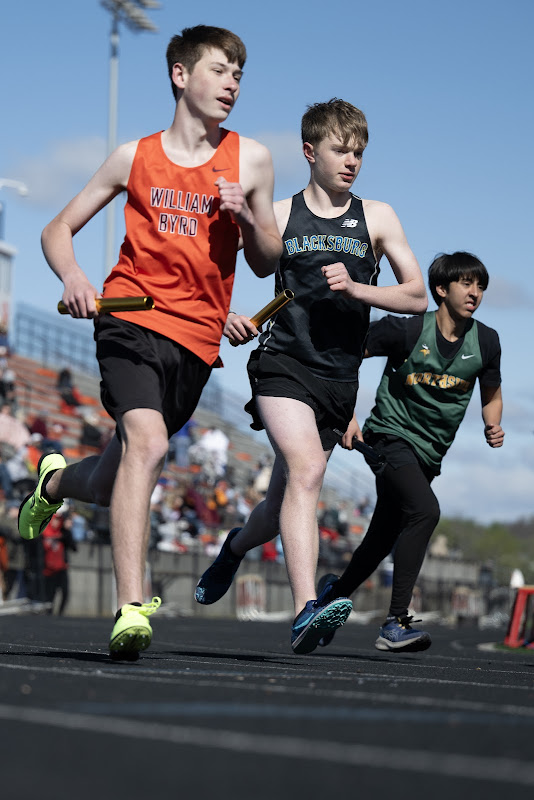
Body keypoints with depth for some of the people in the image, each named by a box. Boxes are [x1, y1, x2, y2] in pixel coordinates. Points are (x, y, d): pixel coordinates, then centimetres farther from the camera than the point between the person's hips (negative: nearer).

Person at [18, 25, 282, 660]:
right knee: (146, 441, -28)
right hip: (130, 322, -3)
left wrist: (246, 217, -5)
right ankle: (131, 608, -30)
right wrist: (73, 277, -7)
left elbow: (267, 265, 16)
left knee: (113, 483, 12)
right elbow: (58, 230, 14)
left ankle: (57, 480, 48)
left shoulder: (250, 160, 10)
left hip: (196, 342, 3)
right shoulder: (135, 157, 7)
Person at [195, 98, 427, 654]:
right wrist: (226, 317, -8)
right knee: (306, 469, -27)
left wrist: (354, 288, -10)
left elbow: (417, 298, 6)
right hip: (282, 363, -3)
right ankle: (306, 610, -35)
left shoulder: (377, 218, 11)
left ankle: (236, 546, 46)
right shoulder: (278, 216, 8)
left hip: (339, 379, 3)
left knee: (285, 501, 10)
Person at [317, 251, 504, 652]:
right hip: (390, 436, -6)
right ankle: (396, 623, -28)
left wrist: (492, 425, -6)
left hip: (429, 454, 6)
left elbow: (491, 395, 15)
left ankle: (336, 590, 43)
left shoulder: (486, 341, -1)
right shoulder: (407, 329, -14)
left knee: (383, 539, 12)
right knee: (425, 510, -29)